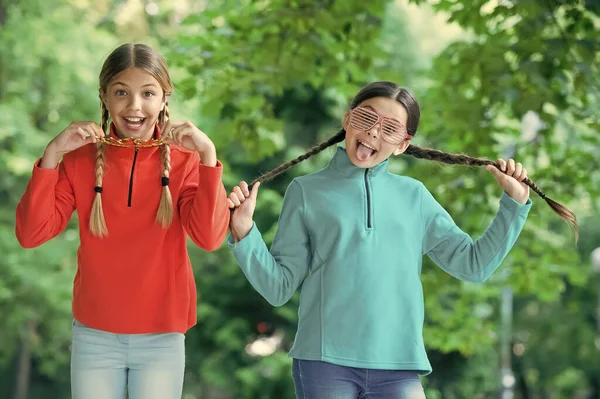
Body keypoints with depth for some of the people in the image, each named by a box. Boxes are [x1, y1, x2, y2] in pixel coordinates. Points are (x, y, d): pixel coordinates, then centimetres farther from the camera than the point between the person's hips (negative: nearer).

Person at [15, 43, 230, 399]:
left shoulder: (184, 160, -4)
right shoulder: (81, 159, -2)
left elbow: (209, 237, -17)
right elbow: (31, 235, -10)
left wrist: (208, 154, -24)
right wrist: (52, 154, -18)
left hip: (162, 339, -1)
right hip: (94, 336, 1)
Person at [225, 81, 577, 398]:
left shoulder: (414, 196, 13)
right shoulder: (307, 191, 6)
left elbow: (474, 265, 12)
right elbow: (279, 286, 2)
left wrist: (515, 203, 8)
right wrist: (244, 234, -11)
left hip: (399, 367, 2)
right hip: (325, 363, -2)